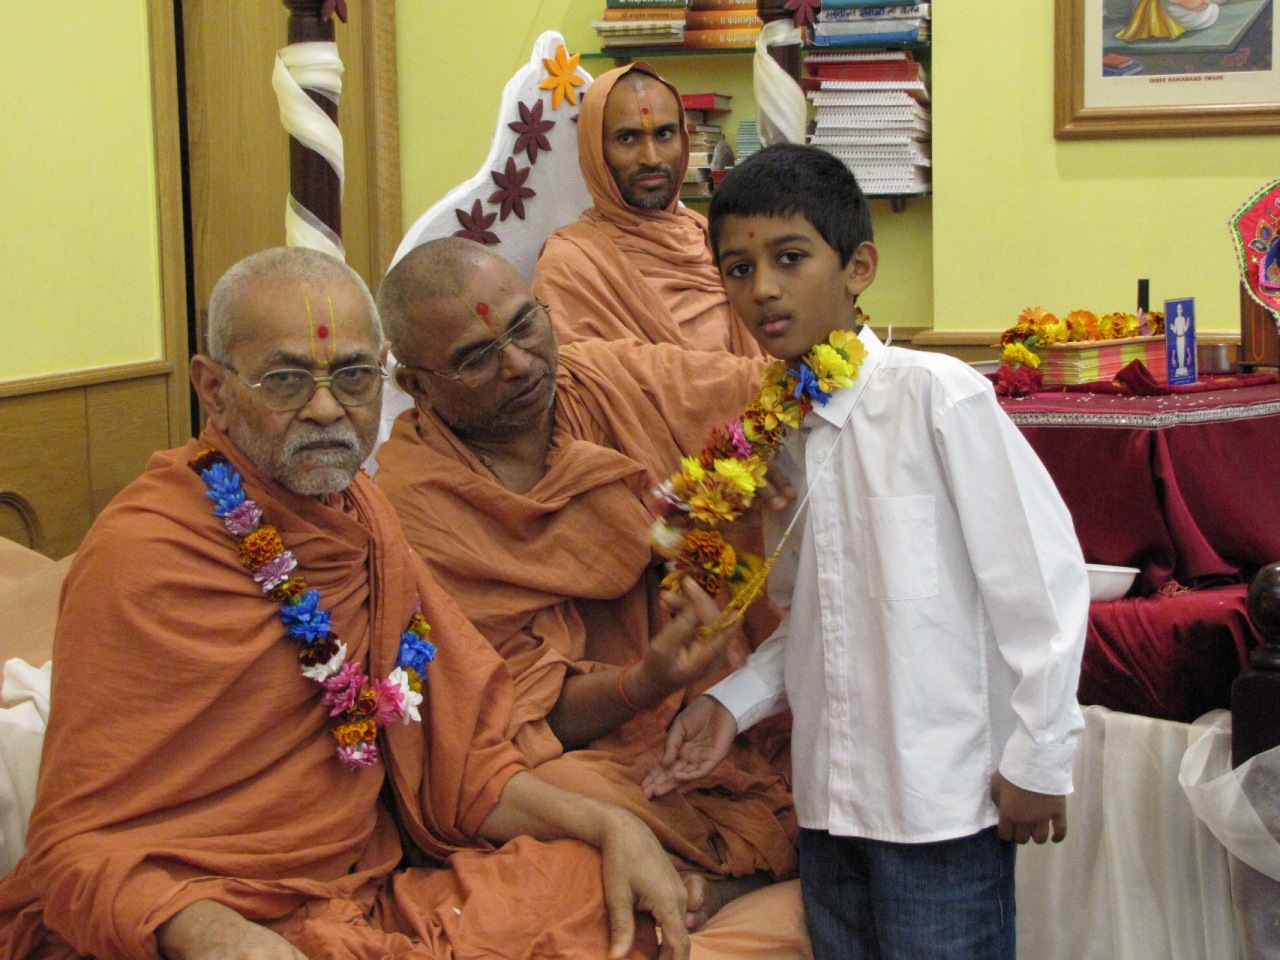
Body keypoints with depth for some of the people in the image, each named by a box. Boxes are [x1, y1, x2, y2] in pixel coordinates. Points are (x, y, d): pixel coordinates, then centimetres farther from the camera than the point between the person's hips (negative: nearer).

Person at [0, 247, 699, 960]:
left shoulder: (359, 511, 8)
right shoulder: (140, 559, -15)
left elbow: (450, 755, 9)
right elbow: (79, 844, -16)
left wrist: (608, 826, -6)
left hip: (370, 896, 7)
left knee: (597, 883, -10)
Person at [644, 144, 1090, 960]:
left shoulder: (934, 395, -14)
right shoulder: (779, 427, 7)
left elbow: (1045, 574, -14)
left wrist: (1039, 760, -11)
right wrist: (734, 701, 3)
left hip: (946, 801, -6)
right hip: (831, 799, 7)